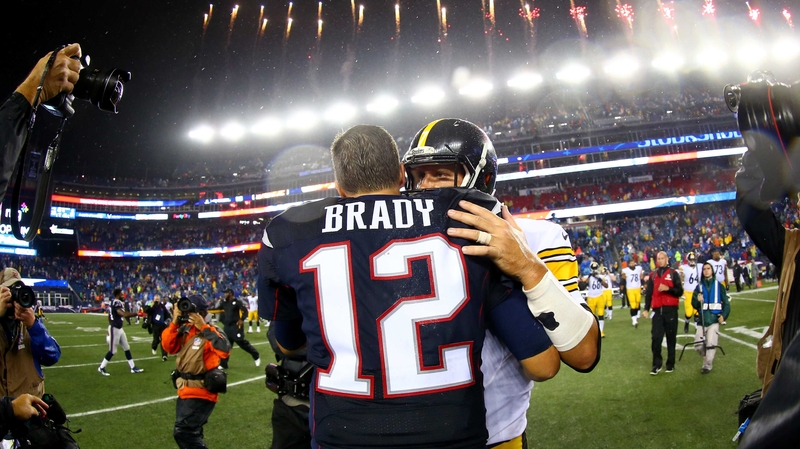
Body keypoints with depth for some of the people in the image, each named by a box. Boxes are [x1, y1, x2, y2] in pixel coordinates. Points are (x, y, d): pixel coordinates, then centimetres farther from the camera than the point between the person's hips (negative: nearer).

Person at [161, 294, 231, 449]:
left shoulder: (210, 331, -16)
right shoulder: (185, 330, 3)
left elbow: (224, 350, -32)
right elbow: (169, 346, 2)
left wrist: (203, 327, -31)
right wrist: (174, 323, -10)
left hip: (201, 393, -8)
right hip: (185, 391, 8)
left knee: (183, 432, -12)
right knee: (191, 433, 21)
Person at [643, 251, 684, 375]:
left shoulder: (673, 273, 3)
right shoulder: (653, 275, 13)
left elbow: (680, 292, -1)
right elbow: (649, 293, 14)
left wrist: (668, 289, -17)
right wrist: (646, 309, 7)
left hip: (670, 310, -2)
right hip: (657, 310, 2)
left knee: (671, 338, 5)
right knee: (656, 338, -3)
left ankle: (670, 364, 14)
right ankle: (657, 365, 4)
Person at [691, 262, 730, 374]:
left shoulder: (719, 285, 4)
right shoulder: (699, 287, 11)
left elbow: (726, 302, 1)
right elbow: (694, 304, 6)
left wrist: (724, 316, -12)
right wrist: (698, 300, -16)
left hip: (714, 319, -3)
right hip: (702, 319, 3)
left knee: (710, 343, -11)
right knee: (698, 345, 0)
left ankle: (707, 365, 4)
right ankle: (707, 357, 28)